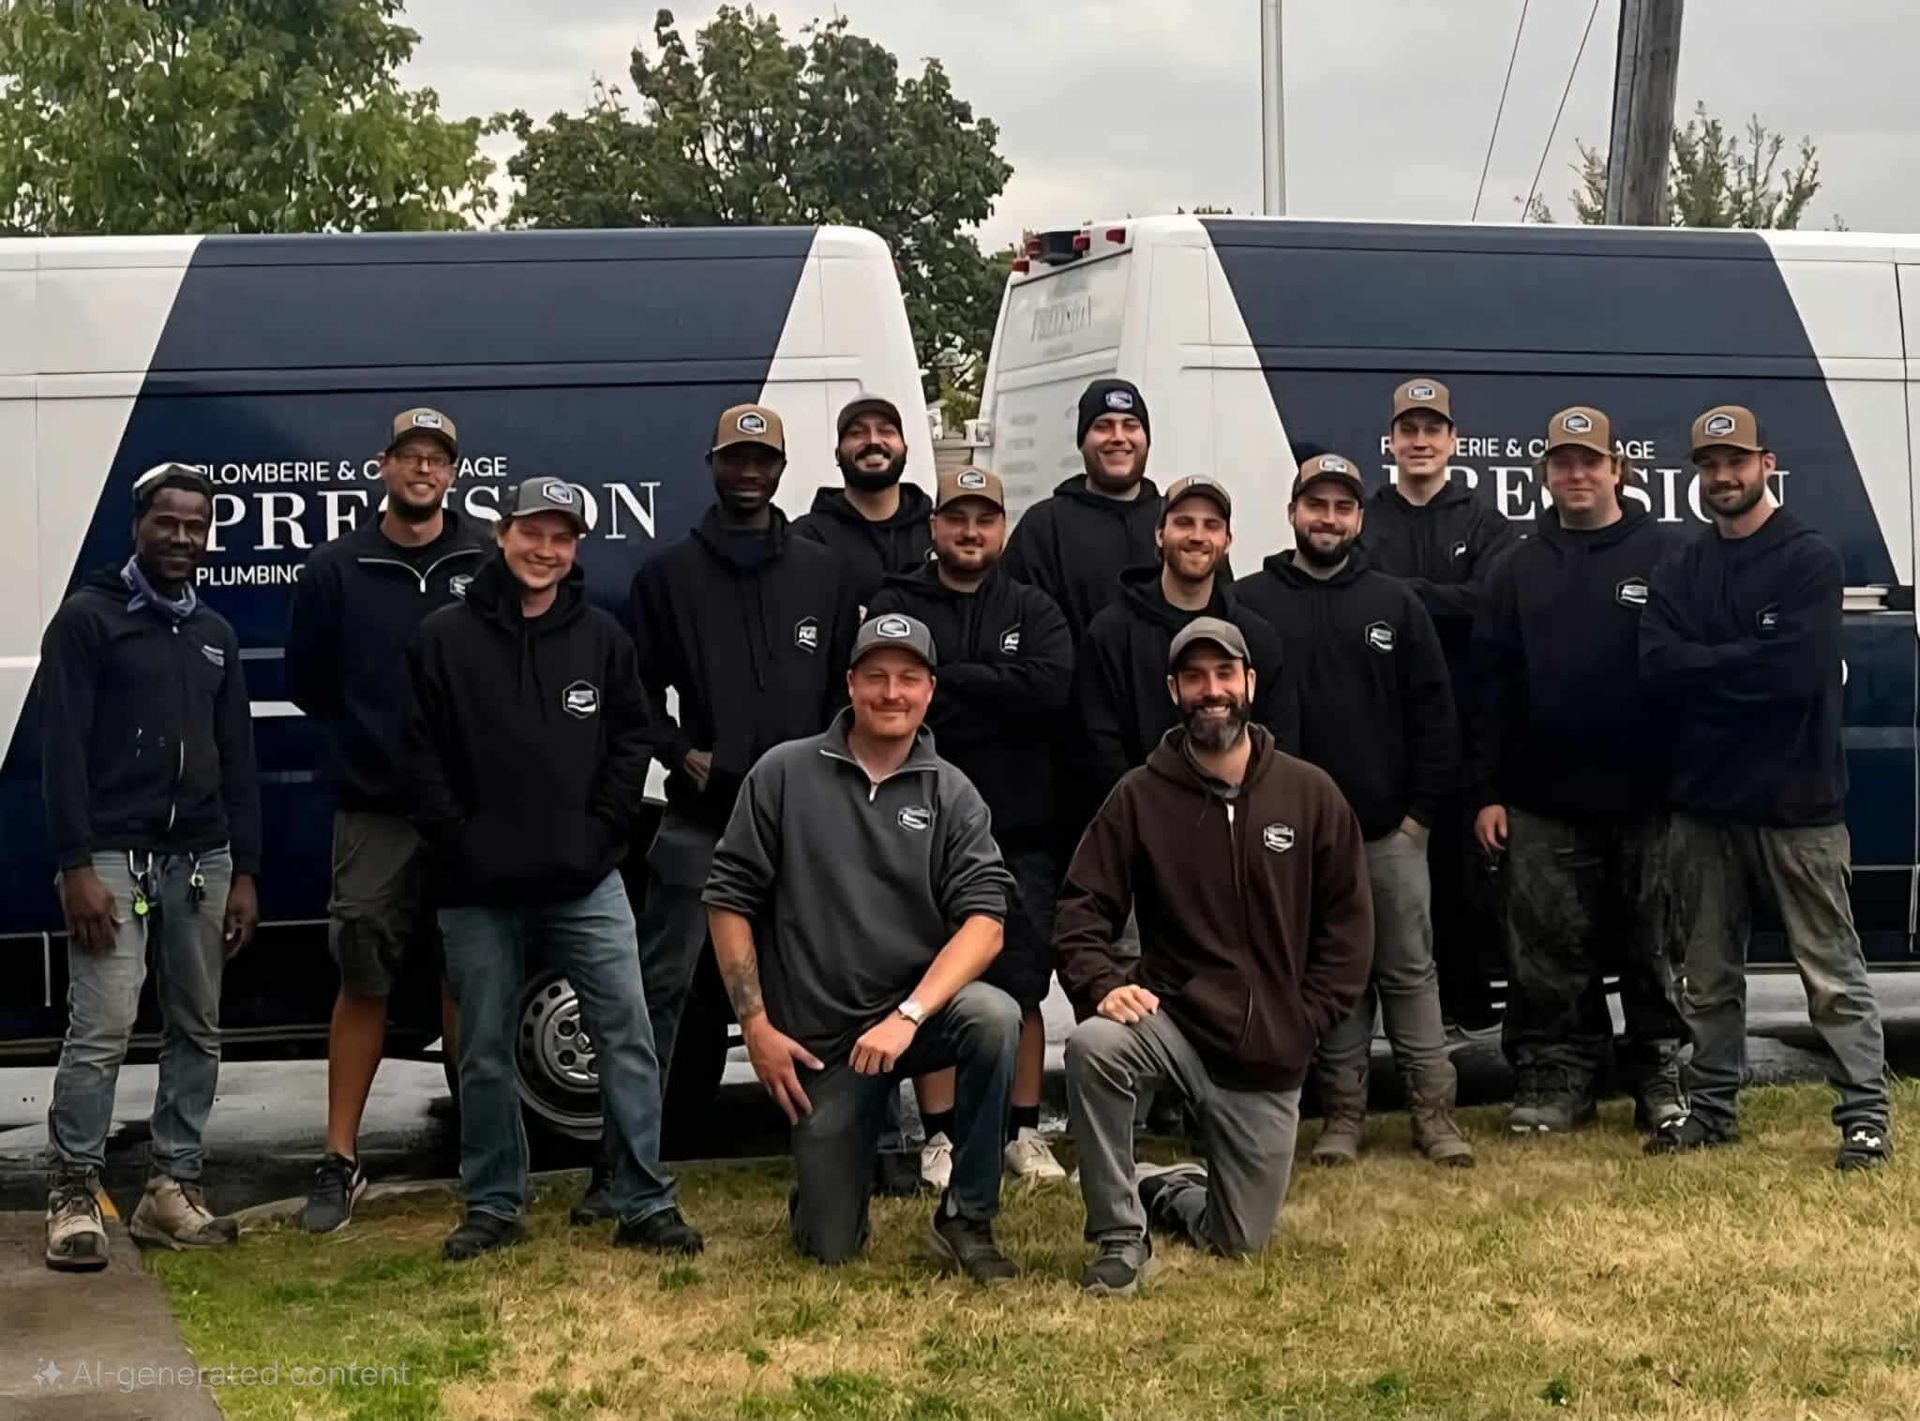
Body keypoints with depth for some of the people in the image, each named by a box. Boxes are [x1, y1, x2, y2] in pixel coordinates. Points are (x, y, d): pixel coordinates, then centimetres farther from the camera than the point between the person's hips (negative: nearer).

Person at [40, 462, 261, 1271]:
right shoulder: (88, 617, -2)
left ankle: (171, 1188, 14)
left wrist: (244, 871, 9)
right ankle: (74, 1197, -2)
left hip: (201, 859, 6)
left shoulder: (215, 635, 16)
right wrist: (76, 867, -16)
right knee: (101, 1030, -10)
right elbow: (62, 750, -8)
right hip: (115, 855, -6)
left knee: (197, 1029, 7)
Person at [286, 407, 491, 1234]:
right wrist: (364, 750, 7)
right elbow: (307, 684, 10)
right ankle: (340, 1162, 8)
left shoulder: (489, 562, 1)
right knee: (363, 981, 1)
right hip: (375, 814, 0)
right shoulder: (337, 569, 4)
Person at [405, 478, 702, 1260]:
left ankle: (645, 1203, 4)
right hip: (479, 887, -1)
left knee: (628, 1033, -3)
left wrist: (602, 830, -2)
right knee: (486, 1051, 8)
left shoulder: (602, 638, 6)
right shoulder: (445, 638, 0)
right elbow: (423, 754, -1)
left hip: (586, 880, 1)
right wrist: (460, 841, -7)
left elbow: (632, 739, 8)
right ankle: (493, 1206, 21)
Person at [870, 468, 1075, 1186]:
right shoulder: (897, 606, 4)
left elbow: (1051, 689, -11)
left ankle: (1024, 1132, 16)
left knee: (1022, 985, 7)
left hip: (1020, 830, 2)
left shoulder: (1034, 610, 9)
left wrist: (948, 680, -12)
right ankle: (939, 1137, 11)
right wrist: (994, 696, -15)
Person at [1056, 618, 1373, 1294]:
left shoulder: (1310, 793, -1)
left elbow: (1348, 923, 3)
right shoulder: (1140, 796, -4)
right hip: (1170, 1021, -1)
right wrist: (1102, 982, -22)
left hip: (1269, 1057, 1)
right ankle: (1121, 1235, -16)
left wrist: (1304, 1021, -5)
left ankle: (1163, 1192, 42)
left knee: (1240, 1239, 5)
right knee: (1092, 1046, -36)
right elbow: (1083, 907, -4)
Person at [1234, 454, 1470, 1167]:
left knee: (1409, 969, 3)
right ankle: (1342, 1110, 14)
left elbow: (1434, 713, 7)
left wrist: (1422, 807, 0)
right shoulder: (1251, 602, 2)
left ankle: (1433, 1109, 9)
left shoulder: (1395, 603, 8)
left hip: (1390, 827, 1)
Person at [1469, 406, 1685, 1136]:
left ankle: (1662, 1075, 17)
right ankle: (1555, 1078, 13)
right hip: (1544, 801, 2)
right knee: (1550, 953, 4)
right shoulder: (1519, 569, 9)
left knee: (1654, 946, 6)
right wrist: (1487, 791, 0)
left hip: (1646, 797, -2)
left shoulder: (1663, 556, 1)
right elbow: (1490, 683, 6)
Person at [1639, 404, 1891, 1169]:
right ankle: (1711, 1105, 23)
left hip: (1797, 799, -5)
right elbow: (1657, 666, -5)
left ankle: (1866, 1113, 6)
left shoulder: (1810, 558, -5)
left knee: (1831, 969, 0)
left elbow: (1798, 669, -18)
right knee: (1708, 973, 13)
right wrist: (1747, 665, -14)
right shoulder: (1678, 573, 11)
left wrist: (1705, 666, -9)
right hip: (1703, 798, 5)